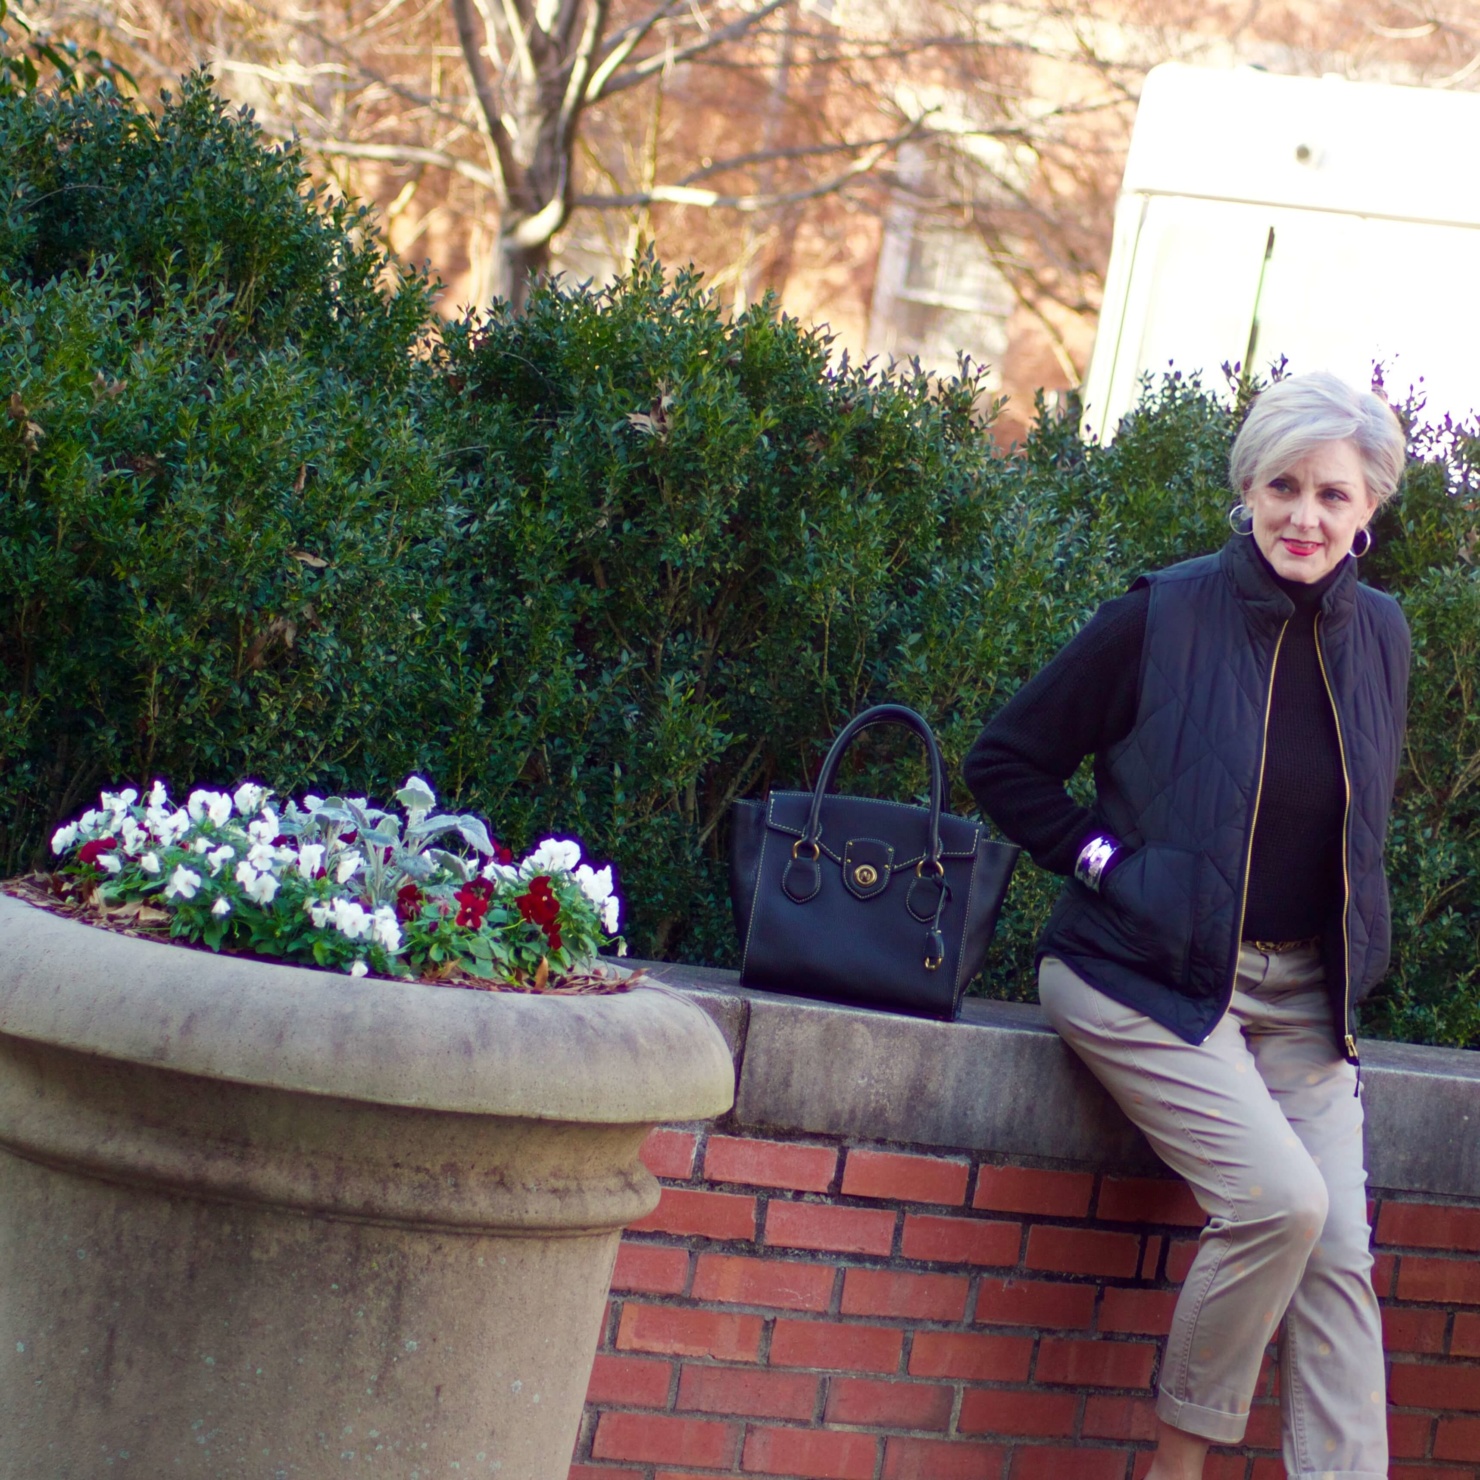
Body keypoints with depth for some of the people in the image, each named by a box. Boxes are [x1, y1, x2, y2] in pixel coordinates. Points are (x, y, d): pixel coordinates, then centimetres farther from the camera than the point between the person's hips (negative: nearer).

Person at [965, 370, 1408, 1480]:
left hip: (1302, 999, 5)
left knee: (1340, 1251, -8)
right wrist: (1107, 863, -9)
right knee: (1277, 1197, -23)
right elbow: (1005, 762, -1)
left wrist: (1347, 960, 12)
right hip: (1150, 979, -5)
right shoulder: (1164, 620, -8)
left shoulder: (1378, 637, 7)